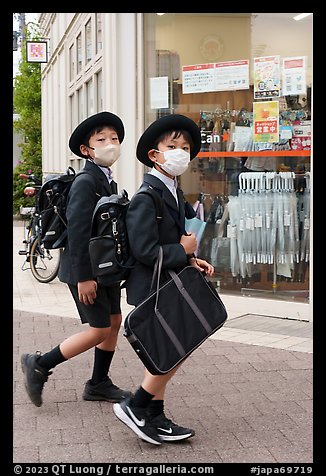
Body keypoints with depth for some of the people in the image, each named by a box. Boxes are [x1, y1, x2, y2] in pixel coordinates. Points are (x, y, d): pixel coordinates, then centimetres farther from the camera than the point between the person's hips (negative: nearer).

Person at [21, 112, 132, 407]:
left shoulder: (108, 181, 11)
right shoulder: (85, 182, -18)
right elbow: (77, 230, -23)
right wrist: (83, 276, -24)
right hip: (86, 269, -9)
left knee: (114, 322, 12)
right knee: (100, 330, -4)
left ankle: (99, 384, 25)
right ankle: (39, 365, 10)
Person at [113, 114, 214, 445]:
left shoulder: (174, 193, 11)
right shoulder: (146, 197, -19)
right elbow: (144, 250, -25)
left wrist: (190, 261, 3)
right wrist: (183, 251, -15)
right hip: (153, 288, -10)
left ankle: (154, 420, 24)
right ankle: (135, 406, 7)